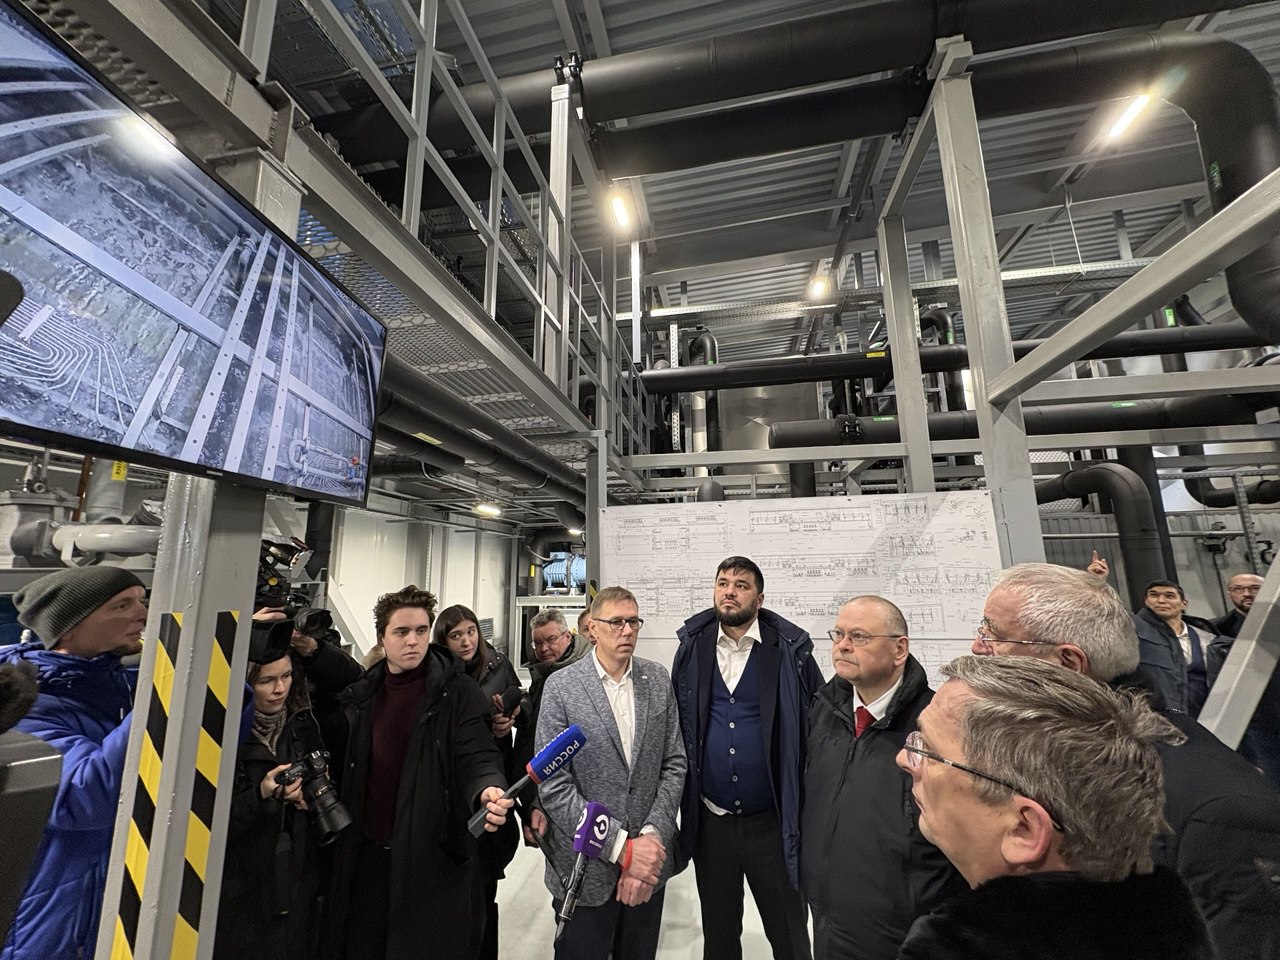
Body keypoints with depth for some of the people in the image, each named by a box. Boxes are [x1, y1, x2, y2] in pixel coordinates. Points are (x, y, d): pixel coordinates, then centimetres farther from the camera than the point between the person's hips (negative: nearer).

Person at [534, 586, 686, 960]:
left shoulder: (658, 680, -3)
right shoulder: (561, 686, -13)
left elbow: (673, 765, -1)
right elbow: (553, 787, -15)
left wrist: (651, 838, -12)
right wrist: (622, 848, -17)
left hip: (649, 860, 3)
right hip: (585, 870, -3)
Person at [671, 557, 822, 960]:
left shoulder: (789, 650, -11)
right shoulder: (692, 647, -3)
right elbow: (675, 724, 4)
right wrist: (684, 803, 2)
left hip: (773, 822, -2)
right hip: (710, 820, 3)